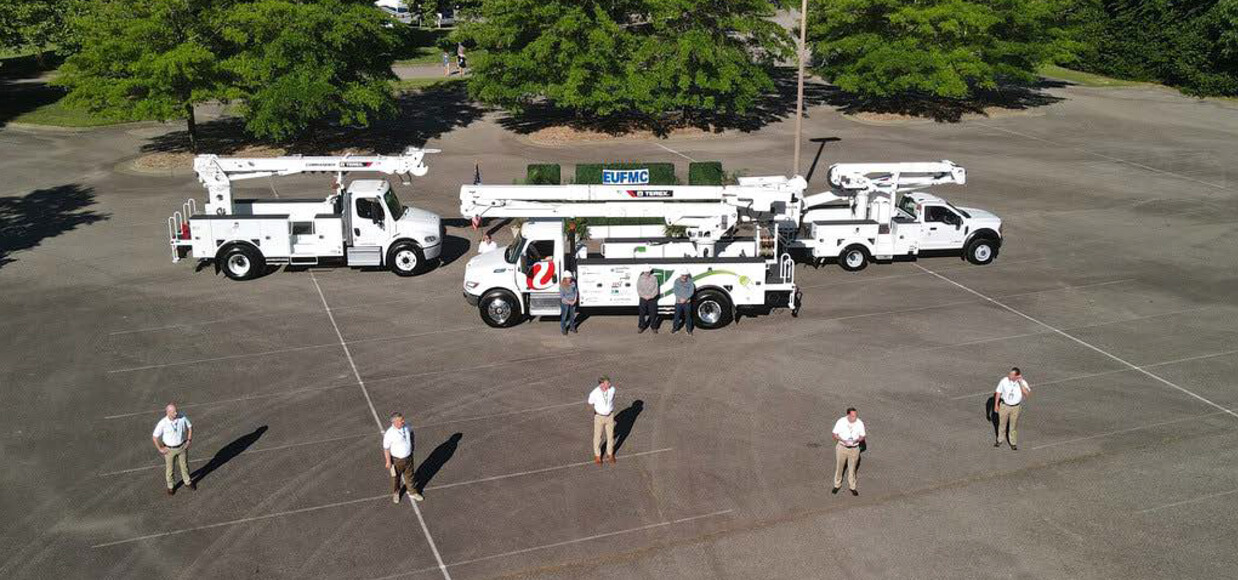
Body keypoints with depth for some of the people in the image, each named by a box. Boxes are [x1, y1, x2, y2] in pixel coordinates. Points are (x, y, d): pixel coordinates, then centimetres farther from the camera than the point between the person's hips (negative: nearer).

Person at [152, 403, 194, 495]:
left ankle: (188, 482, 45)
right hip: (169, 449, -2)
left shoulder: (182, 418, -20)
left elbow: (190, 426, -1)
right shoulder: (162, 423, -27)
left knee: (184, 465, 21)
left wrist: (189, 440, -3)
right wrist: (160, 449, -10)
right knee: (169, 469, 17)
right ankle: (171, 486, 40)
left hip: (182, 447, 2)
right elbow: (154, 437, -14)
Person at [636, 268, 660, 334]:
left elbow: (656, 289, -2)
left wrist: (650, 296, -14)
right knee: (642, 313, 2)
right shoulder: (640, 279, 0)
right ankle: (641, 327, 14)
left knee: (653, 313, 2)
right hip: (643, 299, 1)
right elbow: (638, 289, 0)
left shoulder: (654, 279, -1)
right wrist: (644, 296, -12)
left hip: (652, 299, 0)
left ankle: (654, 327, 14)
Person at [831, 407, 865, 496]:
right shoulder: (841, 422, -14)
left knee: (852, 468, 13)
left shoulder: (860, 423, -11)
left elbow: (862, 436, -1)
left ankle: (852, 487, 31)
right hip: (842, 448, 0)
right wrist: (844, 441, -23)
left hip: (854, 448, 1)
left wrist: (857, 440, -23)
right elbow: (835, 434, -7)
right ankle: (837, 485, 32)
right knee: (839, 467, 12)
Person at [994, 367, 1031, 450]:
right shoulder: (1004, 381, -13)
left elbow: (1027, 393, -31)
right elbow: (998, 392, -2)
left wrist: (1020, 382, -31)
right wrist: (996, 405, 1)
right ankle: (1000, 440, 35)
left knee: (1014, 425, 10)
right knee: (1002, 424, 16)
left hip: (1016, 407, -1)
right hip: (1004, 406, 1)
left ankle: (1013, 443, 26)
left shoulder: (1022, 383, -15)